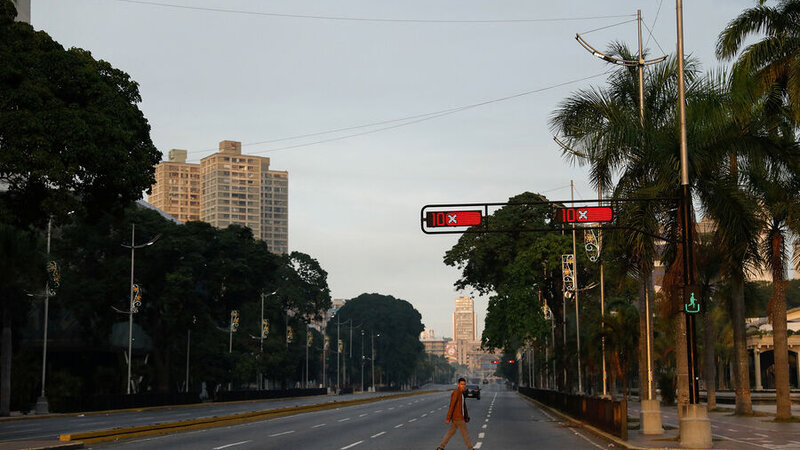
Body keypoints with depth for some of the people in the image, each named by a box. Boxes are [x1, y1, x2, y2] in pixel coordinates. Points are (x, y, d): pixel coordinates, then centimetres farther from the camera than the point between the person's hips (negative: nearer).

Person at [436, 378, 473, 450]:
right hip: (458, 418, -9)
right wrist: (448, 418, -20)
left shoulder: (462, 393, 13)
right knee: (465, 433, 0)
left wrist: (467, 417, 18)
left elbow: (464, 406, 19)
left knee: (451, 432, 13)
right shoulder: (455, 393, -17)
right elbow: (451, 406, -19)